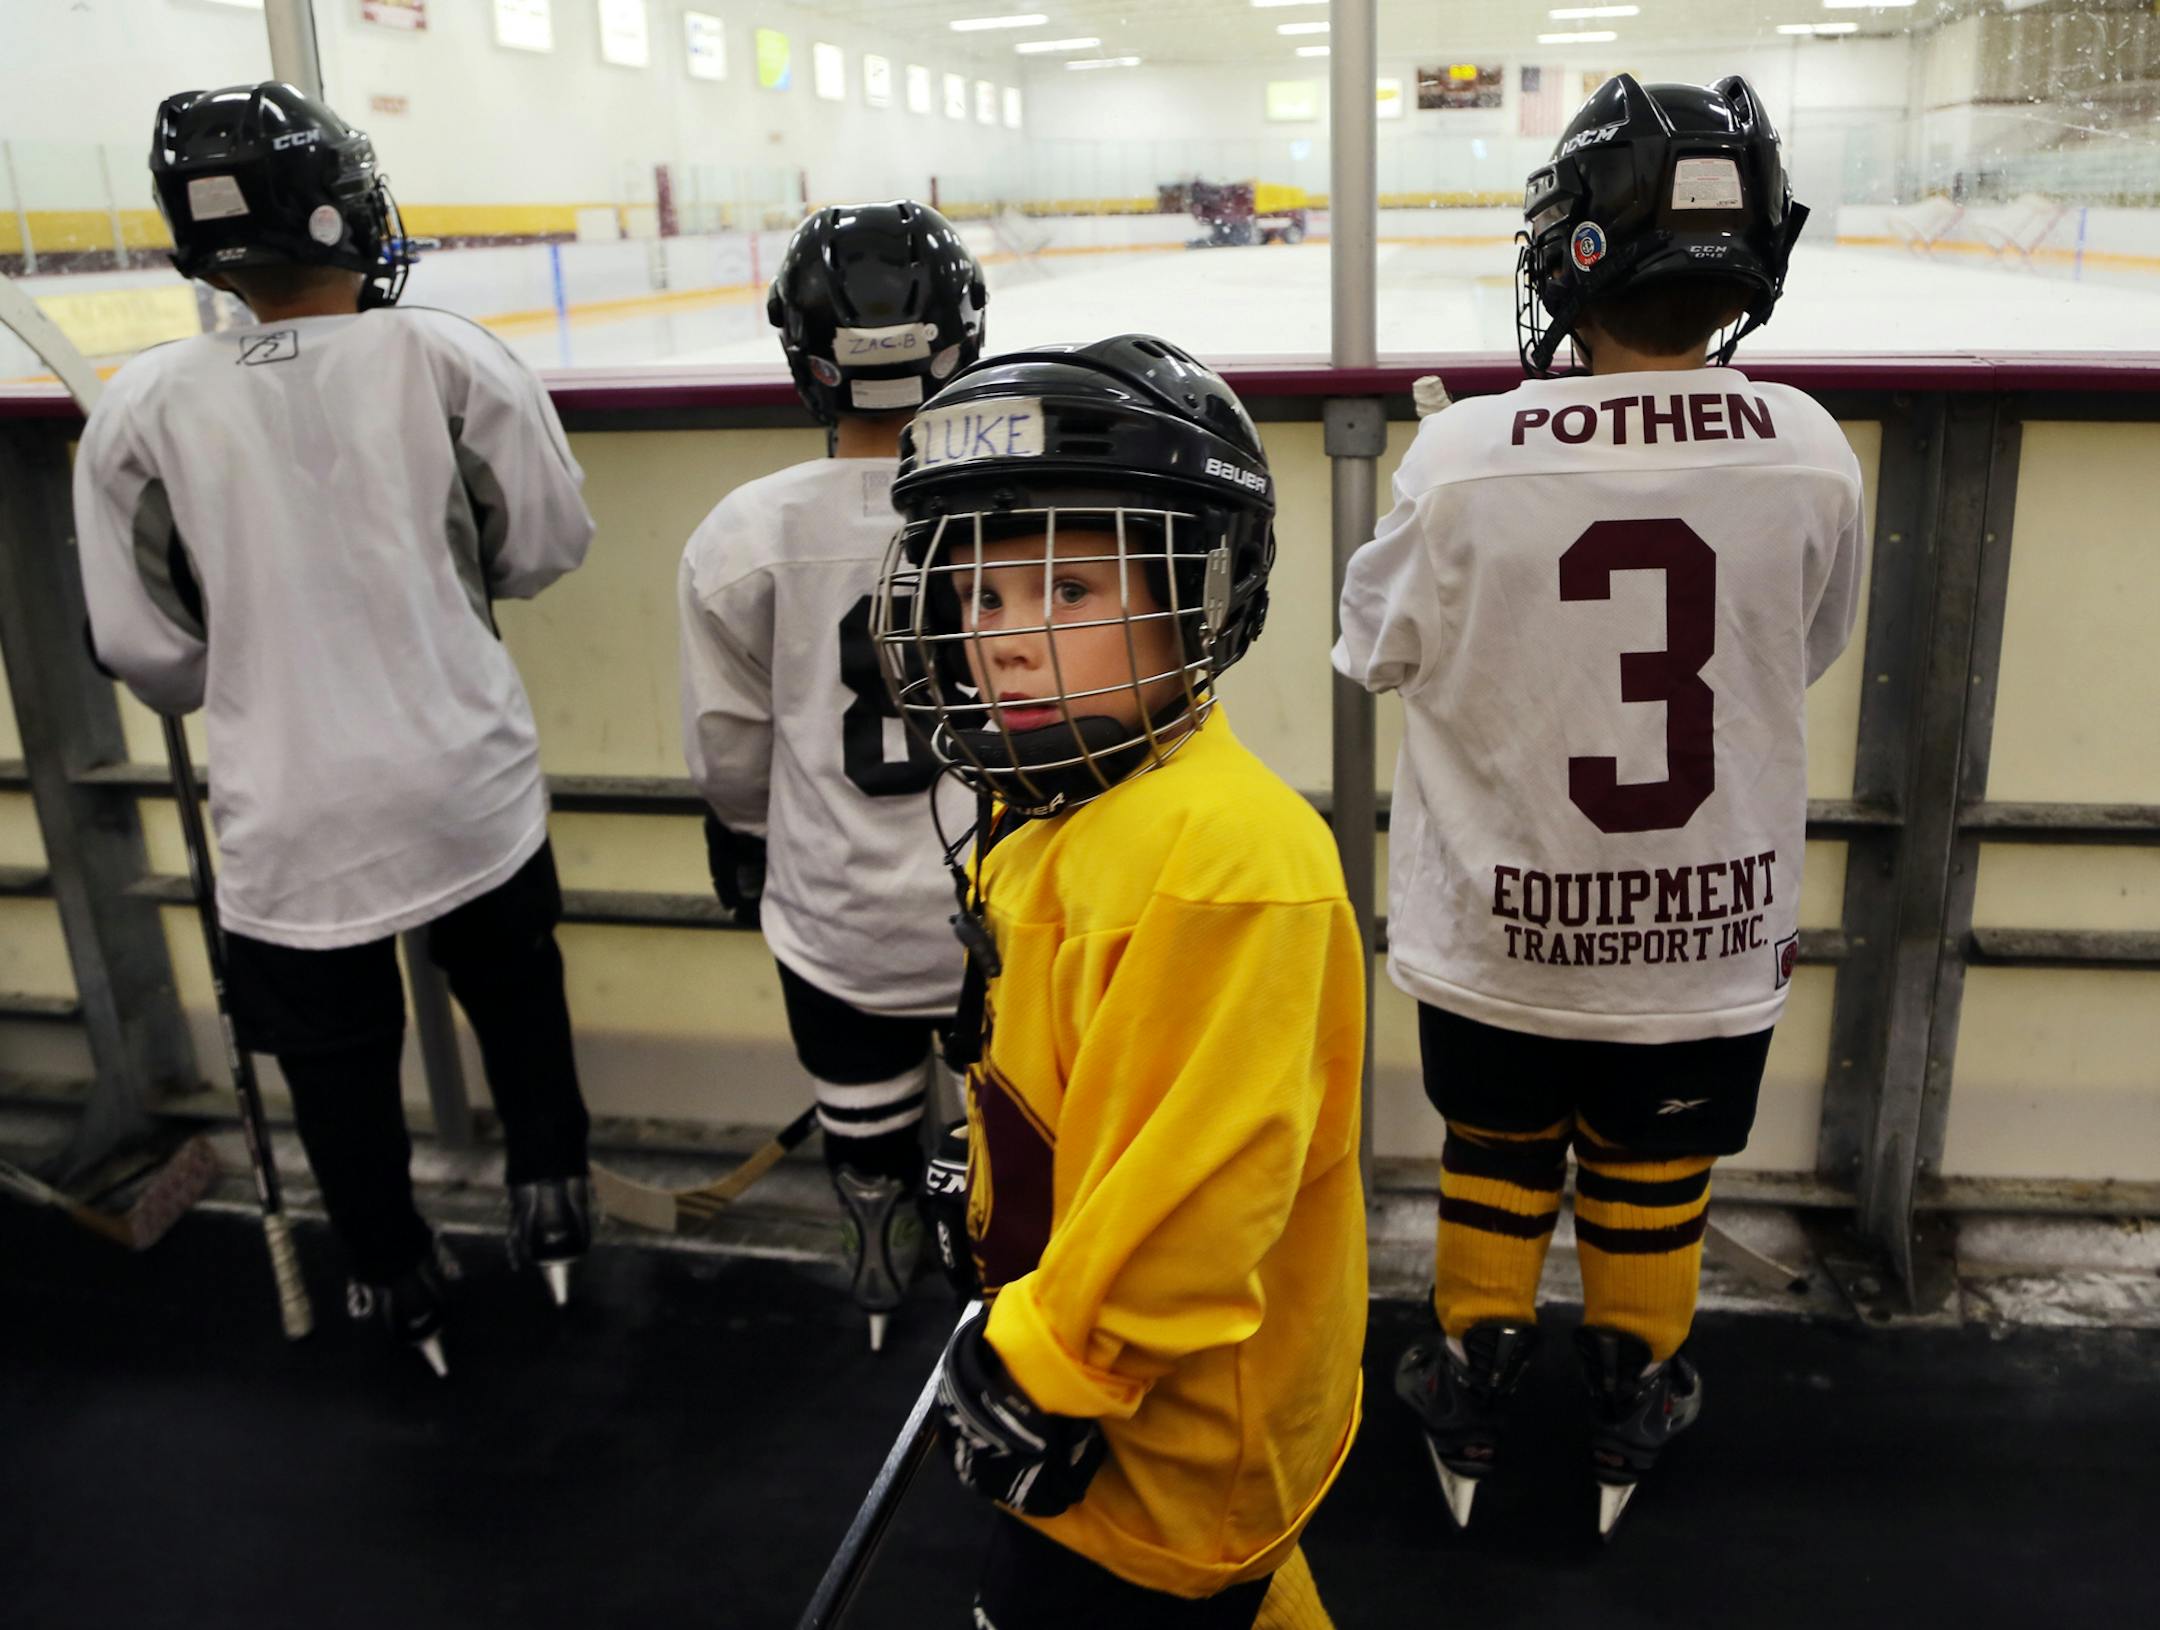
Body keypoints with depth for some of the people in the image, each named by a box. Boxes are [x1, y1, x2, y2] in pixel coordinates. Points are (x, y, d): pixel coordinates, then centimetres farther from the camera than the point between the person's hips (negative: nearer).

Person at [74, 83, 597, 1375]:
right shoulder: (446, 359, -12)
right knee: (515, 991, 25)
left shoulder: (146, 406, -10)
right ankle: (550, 1198, 42)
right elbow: (547, 543, -3)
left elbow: (145, 644, -2)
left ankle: (400, 1281, 38)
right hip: (469, 785, 0)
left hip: (291, 819, 0)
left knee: (338, 1057, 19)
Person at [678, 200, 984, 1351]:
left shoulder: (747, 533, -15)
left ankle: (880, 1268, 48)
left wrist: (745, 854, 17)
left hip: (835, 918, 1)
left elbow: (728, 749, -4)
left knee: (863, 1117, 25)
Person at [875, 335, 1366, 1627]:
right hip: (1073, 1337, 9)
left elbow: (1190, 1179, -31)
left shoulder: (1220, 846, -31)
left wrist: (1045, 1370, -22)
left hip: (1168, 1417, -9)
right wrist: (996, 1232, 22)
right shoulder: (1049, 809, 1)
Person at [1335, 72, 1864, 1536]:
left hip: (1503, 925, -1)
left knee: (1501, 1151, 22)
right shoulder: (1810, 456, -14)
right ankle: (1634, 1392, 43)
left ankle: (1473, 1381, 39)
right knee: (1654, 1176, 23)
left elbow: (1379, 647, -5)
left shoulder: (1465, 456, -21)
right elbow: (1806, 652, 3)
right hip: (1710, 927, 1)